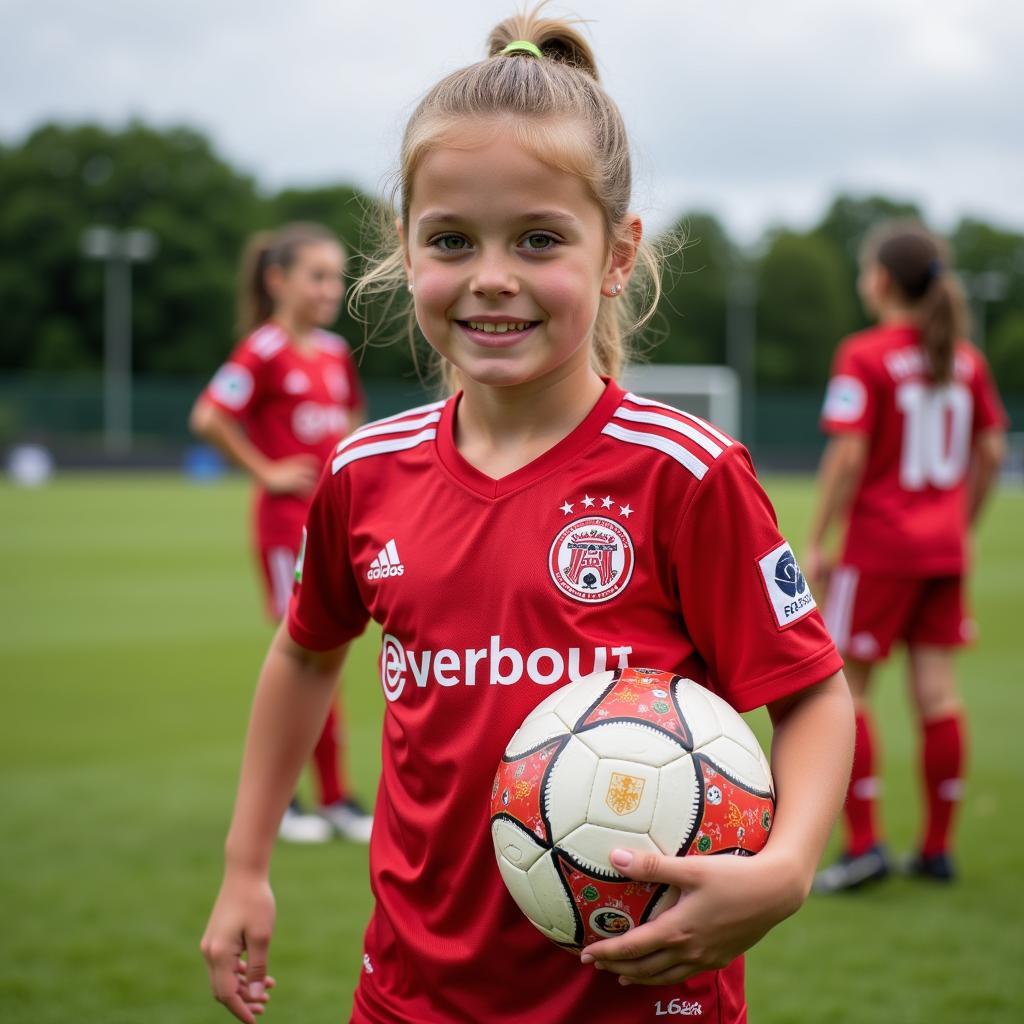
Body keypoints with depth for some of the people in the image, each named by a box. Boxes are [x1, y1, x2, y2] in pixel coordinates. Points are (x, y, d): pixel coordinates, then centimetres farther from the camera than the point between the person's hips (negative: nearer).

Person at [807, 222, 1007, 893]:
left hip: (879, 543, -6)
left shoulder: (865, 357, -12)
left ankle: (865, 844, -1)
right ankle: (937, 848, 12)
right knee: (937, 692, 7)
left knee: (847, 688, 3)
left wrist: (817, 541, -10)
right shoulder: (966, 360, 6)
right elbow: (991, 452, 9)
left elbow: (848, 458, -16)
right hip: (945, 549, 6)